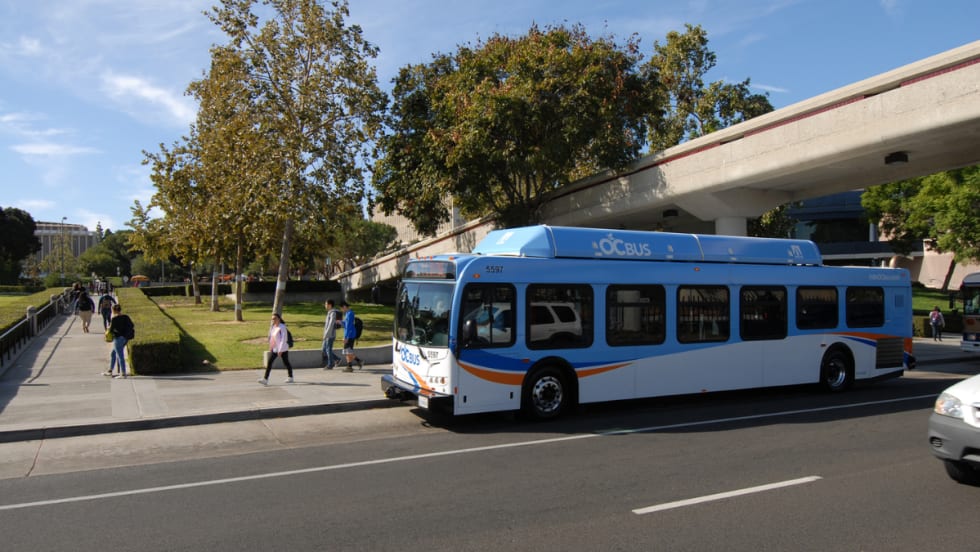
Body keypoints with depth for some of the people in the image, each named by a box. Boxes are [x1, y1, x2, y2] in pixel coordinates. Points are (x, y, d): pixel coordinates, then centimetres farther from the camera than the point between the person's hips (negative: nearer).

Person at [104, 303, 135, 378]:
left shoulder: (115, 319, -14)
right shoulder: (126, 317, 6)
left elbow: (110, 330, -11)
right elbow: (132, 326, 11)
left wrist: (108, 329, 10)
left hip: (119, 338, -8)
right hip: (125, 338, 8)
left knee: (120, 356, -2)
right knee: (113, 354, 21)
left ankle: (123, 374, 1)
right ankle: (110, 371, 29)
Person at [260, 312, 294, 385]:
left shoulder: (282, 327, -16)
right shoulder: (272, 327, 6)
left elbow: (284, 339, -19)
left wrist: (280, 350, -22)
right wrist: (270, 346, 18)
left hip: (283, 349, -7)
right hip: (274, 349, 7)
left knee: (286, 362, 7)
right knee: (269, 362, -5)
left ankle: (290, 377, 25)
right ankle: (265, 379, -9)